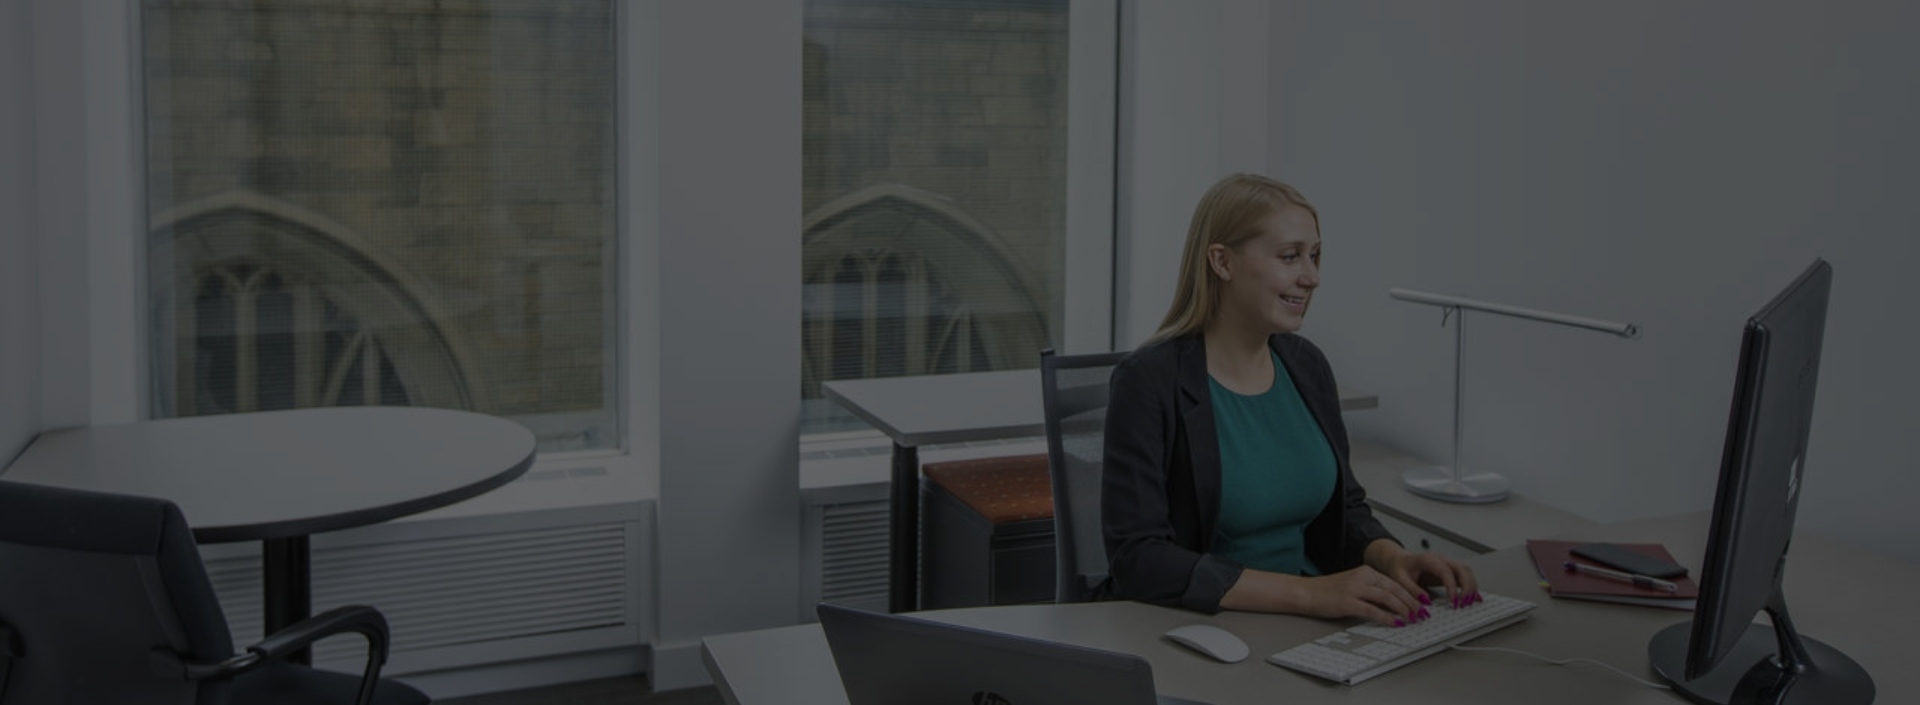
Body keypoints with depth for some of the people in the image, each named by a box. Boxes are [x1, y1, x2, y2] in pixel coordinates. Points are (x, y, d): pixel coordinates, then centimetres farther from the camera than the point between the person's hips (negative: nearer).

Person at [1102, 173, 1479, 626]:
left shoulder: (1307, 366, 5)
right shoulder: (1150, 381, -14)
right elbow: (1137, 559, -21)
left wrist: (1392, 558, -7)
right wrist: (1308, 592, -27)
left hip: (1307, 625, 5)